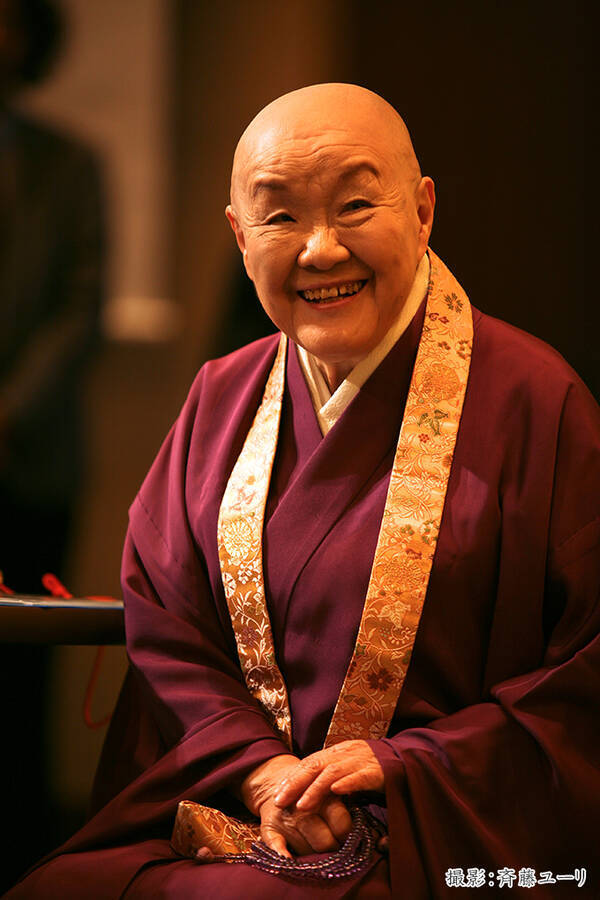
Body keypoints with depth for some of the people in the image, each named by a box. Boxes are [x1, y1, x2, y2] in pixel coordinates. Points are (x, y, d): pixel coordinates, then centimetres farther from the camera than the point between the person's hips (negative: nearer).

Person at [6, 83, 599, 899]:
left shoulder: (529, 398, -4)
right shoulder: (222, 399, 12)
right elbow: (162, 626, 9)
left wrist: (409, 767, -13)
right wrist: (261, 771, -9)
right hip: (228, 800, 5)